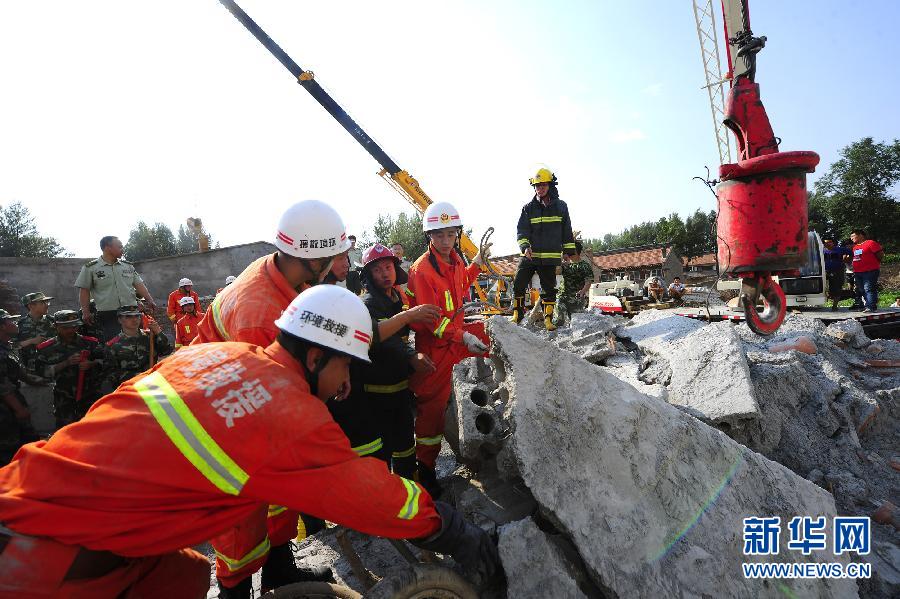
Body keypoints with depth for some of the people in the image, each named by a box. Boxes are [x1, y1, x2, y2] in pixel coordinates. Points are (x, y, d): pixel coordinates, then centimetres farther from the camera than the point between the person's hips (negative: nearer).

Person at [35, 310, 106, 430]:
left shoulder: (90, 343, -2)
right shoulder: (47, 348, -3)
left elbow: (104, 360, 5)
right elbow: (42, 371, -9)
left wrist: (91, 364, -15)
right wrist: (66, 363, -20)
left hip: (89, 394, 0)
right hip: (64, 397, 0)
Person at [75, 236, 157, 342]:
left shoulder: (128, 265, 13)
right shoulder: (90, 268, 2)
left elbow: (139, 284, 10)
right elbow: (84, 290, 3)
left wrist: (150, 300, -3)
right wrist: (86, 312, -4)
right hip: (107, 316, -3)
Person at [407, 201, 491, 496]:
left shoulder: (455, 260, 3)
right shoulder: (422, 269, -23)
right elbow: (430, 318, -26)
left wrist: (476, 263, 16)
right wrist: (463, 337, -34)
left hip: (458, 333, 8)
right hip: (435, 345, -7)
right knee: (433, 405, 0)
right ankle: (425, 467, 17)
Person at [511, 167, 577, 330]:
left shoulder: (561, 206, 8)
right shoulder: (529, 208, 6)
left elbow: (567, 232, 13)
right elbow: (521, 230, -1)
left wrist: (569, 251, 10)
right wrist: (525, 246, -18)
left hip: (550, 257, 0)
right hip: (529, 255, 0)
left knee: (549, 289, 6)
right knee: (518, 285, -5)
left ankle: (548, 319, 17)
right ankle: (517, 316, 10)